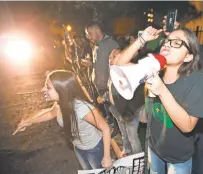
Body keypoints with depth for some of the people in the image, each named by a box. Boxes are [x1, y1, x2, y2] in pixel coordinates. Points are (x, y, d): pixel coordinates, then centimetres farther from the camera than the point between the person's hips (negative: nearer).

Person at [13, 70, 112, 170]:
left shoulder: (83, 108, -42)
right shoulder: (59, 104, -21)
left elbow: (105, 129, -29)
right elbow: (51, 113, 5)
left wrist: (107, 157, -21)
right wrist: (29, 121, -2)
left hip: (94, 148, -6)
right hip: (78, 147, 6)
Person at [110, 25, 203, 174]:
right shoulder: (153, 70, -13)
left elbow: (187, 126, -30)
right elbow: (118, 63, -15)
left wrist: (162, 91, -41)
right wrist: (142, 40, -25)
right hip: (153, 146, 4)